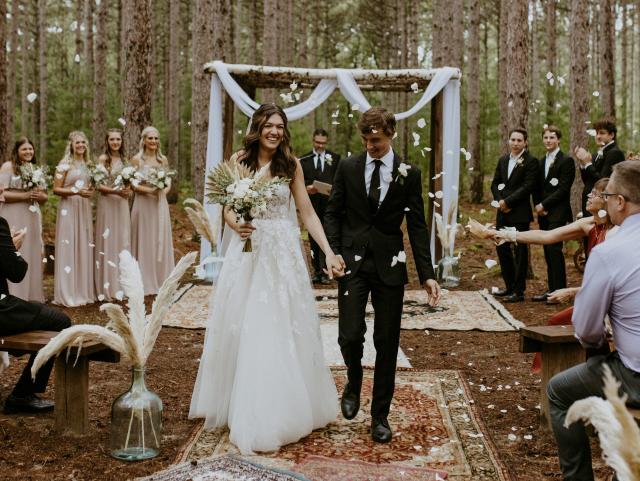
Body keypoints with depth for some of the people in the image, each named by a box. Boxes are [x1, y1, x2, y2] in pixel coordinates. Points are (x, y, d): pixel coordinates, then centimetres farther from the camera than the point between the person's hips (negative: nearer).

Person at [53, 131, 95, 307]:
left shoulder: (88, 164, 14)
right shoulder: (64, 164, -5)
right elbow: (56, 189, -9)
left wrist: (91, 190, 4)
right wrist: (76, 191, -19)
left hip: (85, 209, 6)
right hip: (68, 209, -6)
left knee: (84, 247, 7)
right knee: (69, 248, -6)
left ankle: (84, 290, 15)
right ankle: (68, 294, 0)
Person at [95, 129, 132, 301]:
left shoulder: (123, 159, 13)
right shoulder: (103, 159, -5)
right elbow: (99, 185, -10)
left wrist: (128, 190, -2)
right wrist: (115, 191, -22)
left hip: (122, 203, 6)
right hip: (107, 203, -6)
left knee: (122, 241, 7)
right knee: (108, 242, -3)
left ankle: (121, 284, 15)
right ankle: (107, 286, 3)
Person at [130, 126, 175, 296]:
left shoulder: (163, 159, 9)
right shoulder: (137, 159, -3)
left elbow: (169, 182, 11)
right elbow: (132, 185, -6)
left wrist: (164, 190, -9)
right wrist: (149, 190, -20)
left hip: (160, 204, 4)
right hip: (143, 204, -4)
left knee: (161, 241, 7)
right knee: (144, 242, 1)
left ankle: (161, 281, 18)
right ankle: (144, 283, 9)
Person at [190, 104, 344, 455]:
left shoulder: (291, 165, -1)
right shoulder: (239, 161, 3)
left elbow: (308, 213, -2)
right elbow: (227, 208, 7)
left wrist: (329, 252, -10)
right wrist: (236, 224, -16)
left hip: (282, 255, -1)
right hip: (247, 253, 1)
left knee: (282, 329, 3)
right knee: (243, 328, 7)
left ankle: (283, 410, 18)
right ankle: (244, 409, 24)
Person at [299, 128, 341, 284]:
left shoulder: (335, 158, 7)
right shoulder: (304, 159, 8)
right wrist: (306, 187, -15)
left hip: (330, 203, -2)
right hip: (311, 203, 2)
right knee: (313, 238, 8)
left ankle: (325, 271, -3)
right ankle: (317, 270, 17)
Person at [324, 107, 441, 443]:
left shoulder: (409, 174, 1)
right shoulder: (348, 168, 3)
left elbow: (417, 226, 2)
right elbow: (333, 213, 8)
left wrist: (427, 275, -3)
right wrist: (334, 253, -7)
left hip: (389, 265, 0)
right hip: (353, 262, 0)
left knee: (387, 343, 4)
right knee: (350, 335, -8)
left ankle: (380, 415, 19)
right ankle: (353, 382, 26)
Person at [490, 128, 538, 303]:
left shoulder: (530, 162, -7)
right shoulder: (503, 160, 13)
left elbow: (528, 187, -14)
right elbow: (495, 183, 13)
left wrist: (507, 201, -16)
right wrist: (500, 201, -4)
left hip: (520, 214, -7)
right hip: (503, 212, 7)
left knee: (520, 251, 0)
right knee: (502, 248, 12)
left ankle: (519, 291, 7)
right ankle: (510, 286, 25)